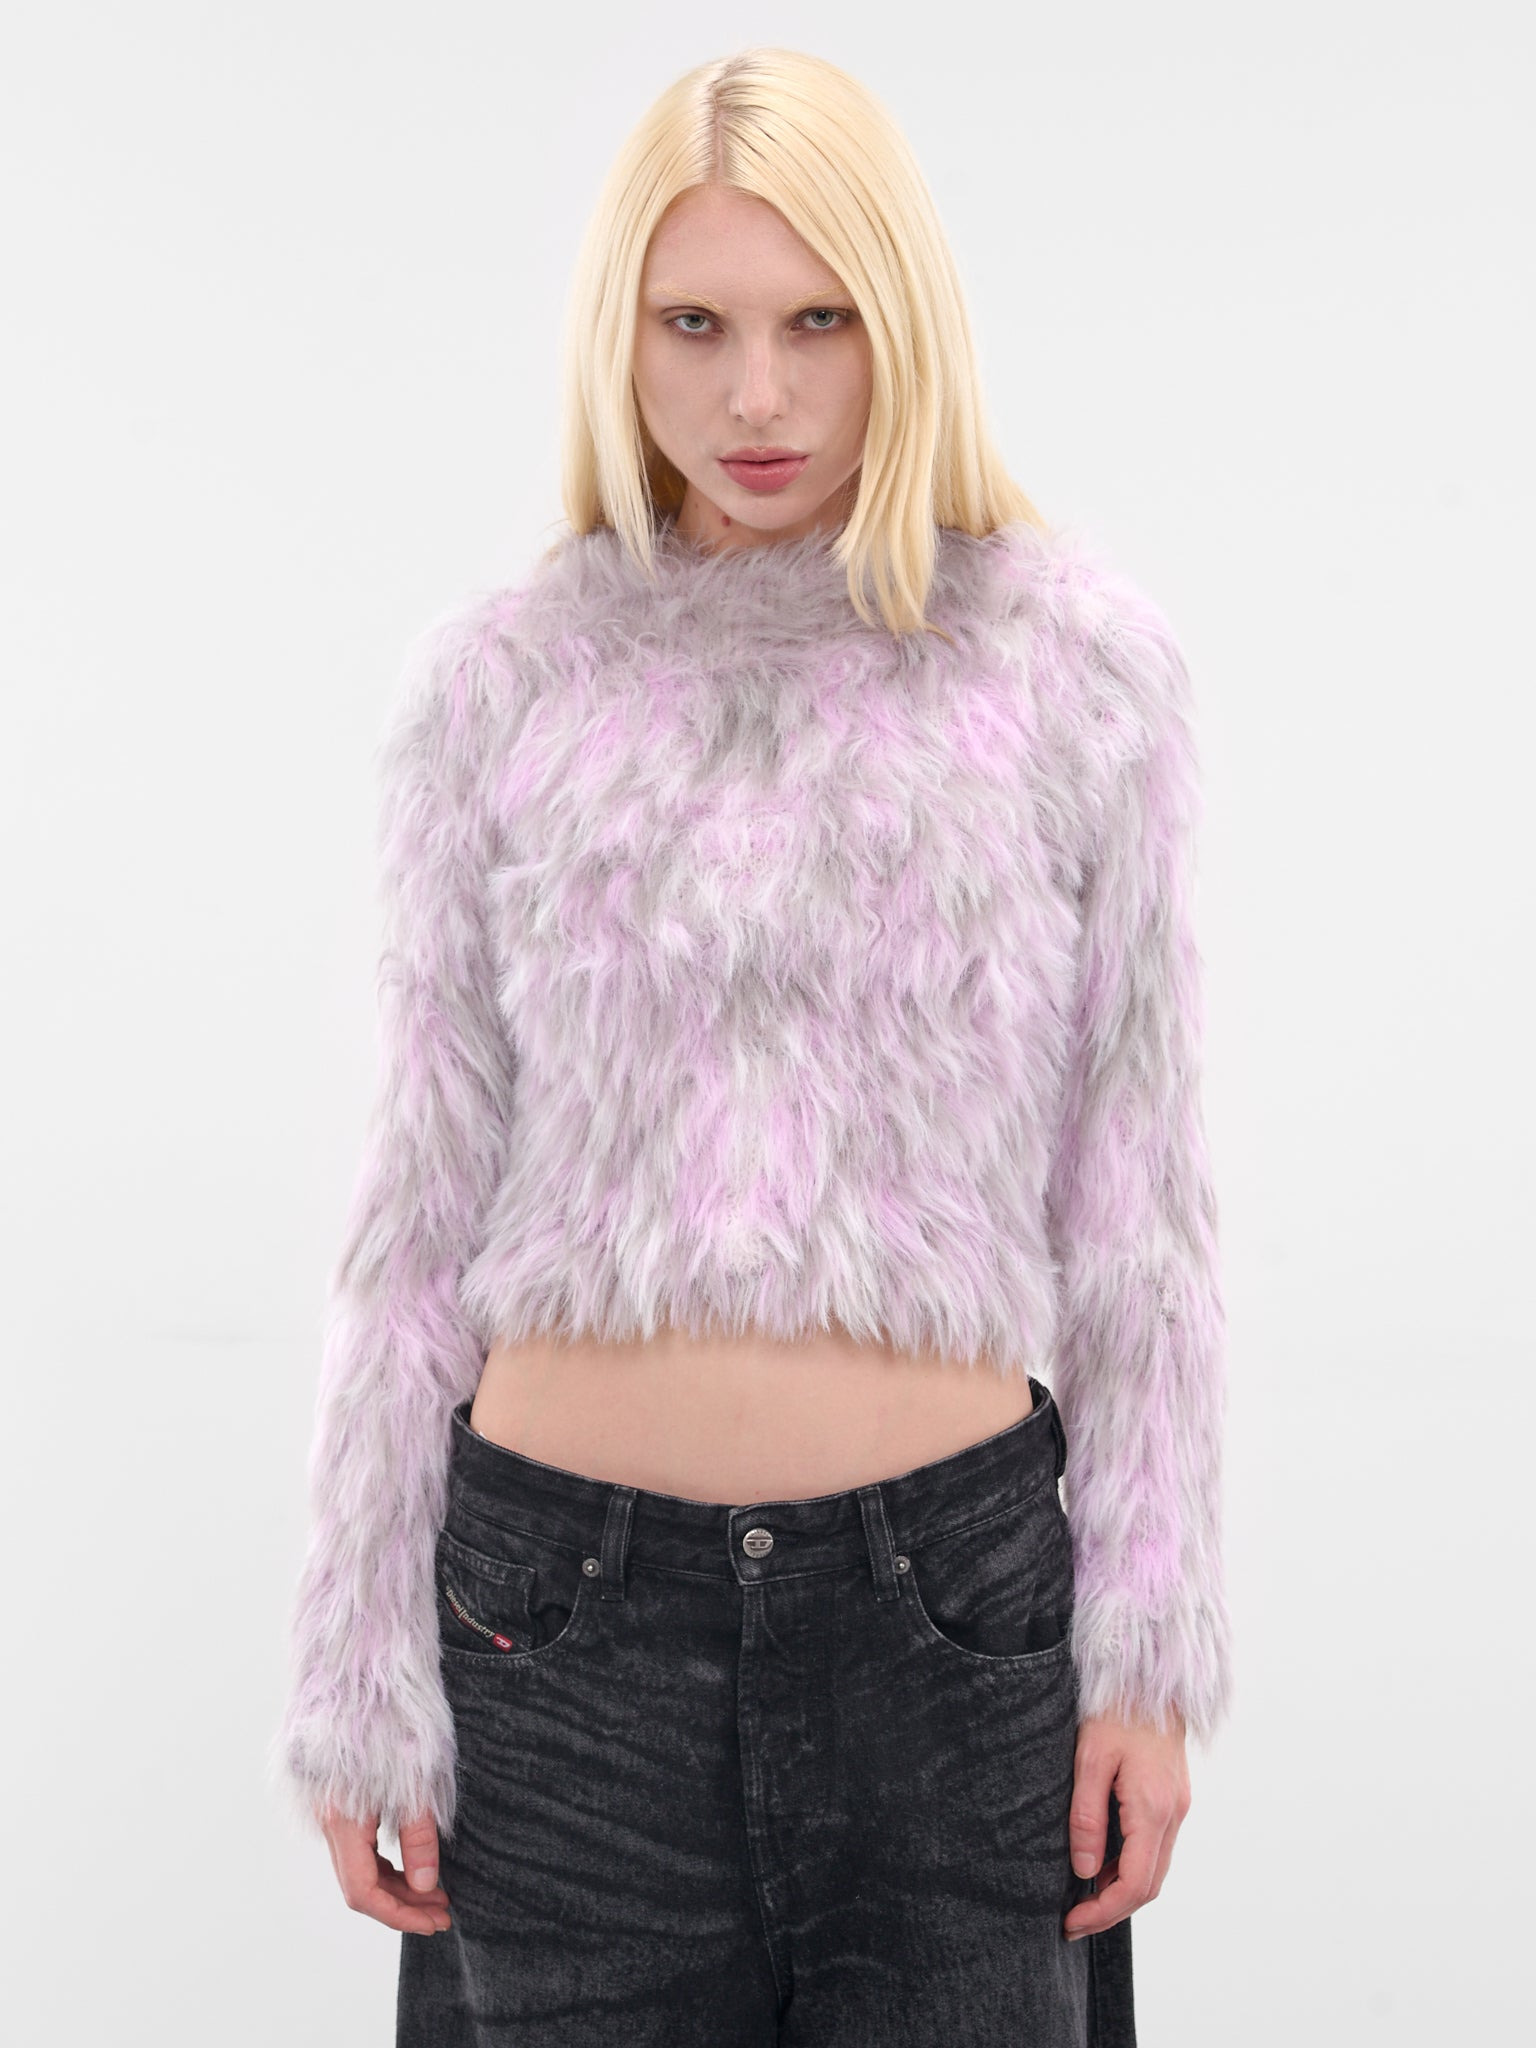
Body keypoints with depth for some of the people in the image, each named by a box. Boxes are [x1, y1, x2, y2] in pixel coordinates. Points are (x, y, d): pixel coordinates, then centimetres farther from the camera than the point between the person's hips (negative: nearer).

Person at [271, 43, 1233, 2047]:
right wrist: (358, 1677, 5)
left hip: (952, 1588, 0)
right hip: (567, 1603, 1)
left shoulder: (1076, 658, 0)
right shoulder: (499, 681, 2)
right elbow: (425, 1207, 5)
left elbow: (1132, 1196, 2)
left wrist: (1156, 1647, 0)